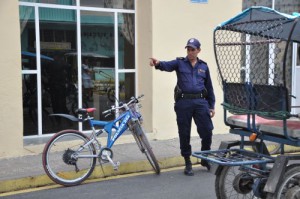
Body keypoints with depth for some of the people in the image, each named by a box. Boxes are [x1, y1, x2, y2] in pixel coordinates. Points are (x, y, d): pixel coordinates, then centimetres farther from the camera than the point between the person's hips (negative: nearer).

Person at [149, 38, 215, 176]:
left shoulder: (203, 66, 14)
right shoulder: (179, 63, 7)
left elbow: (209, 87, 17)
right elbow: (167, 66, -14)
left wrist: (212, 106, 15)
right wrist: (158, 63, -36)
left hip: (200, 102, 1)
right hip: (183, 102, -1)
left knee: (207, 132, -2)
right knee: (184, 134, 5)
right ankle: (188, 163, 20)